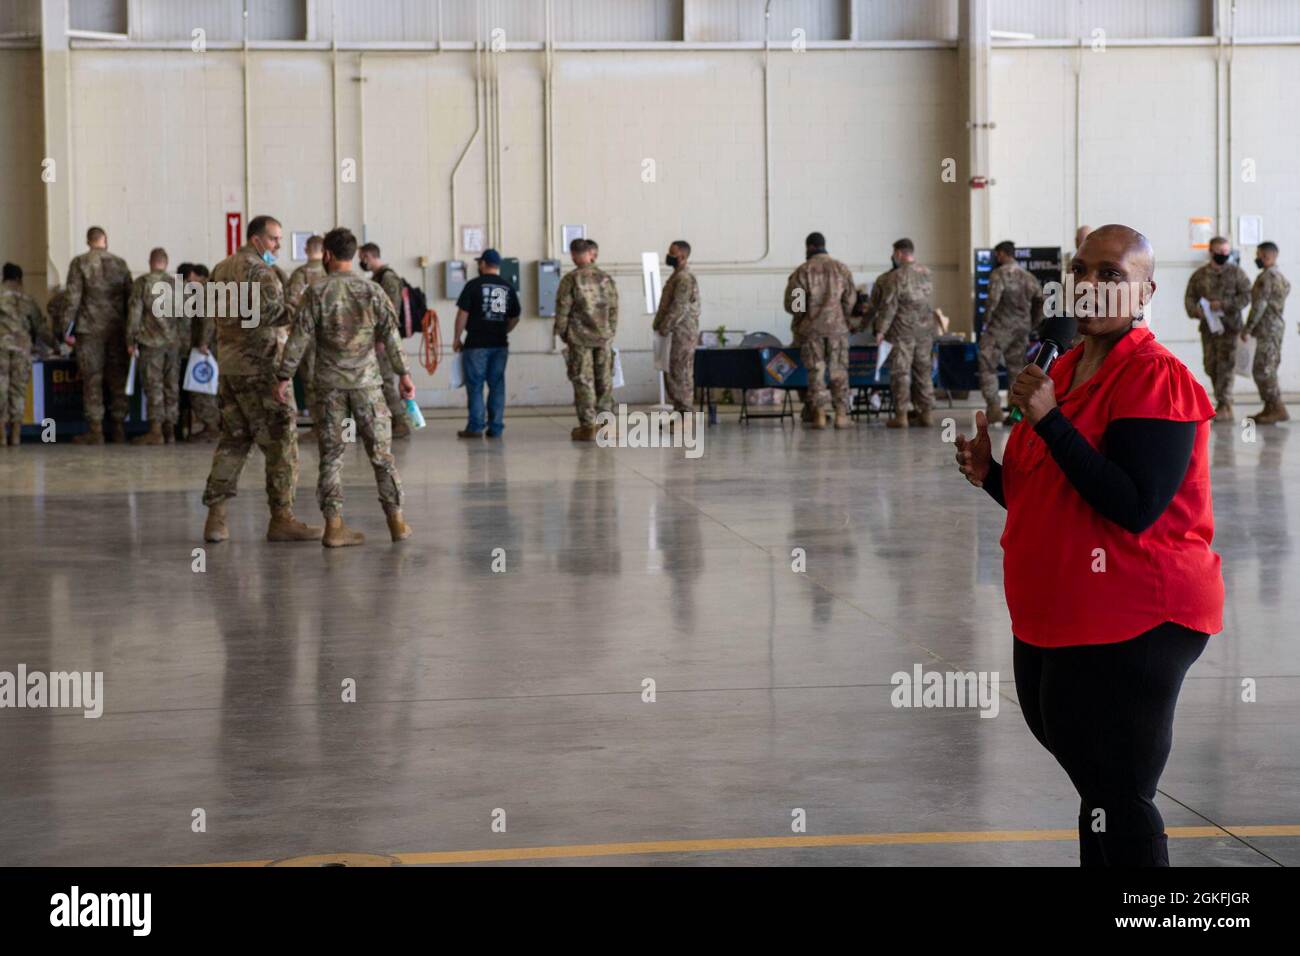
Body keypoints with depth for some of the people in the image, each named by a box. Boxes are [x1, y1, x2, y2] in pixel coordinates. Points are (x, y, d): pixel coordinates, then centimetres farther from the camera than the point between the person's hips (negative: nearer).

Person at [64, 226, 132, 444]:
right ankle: (118, 428, 11)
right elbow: (130, 297, 9)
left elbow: (73, 297, -7)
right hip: (117, 328, 3)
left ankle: (95, 430, -5)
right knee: (117, 379, 9)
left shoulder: (79, 263, -2)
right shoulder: (119, 264, 7)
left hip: (90, 328, -3)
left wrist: (68, 329, -3)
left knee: (92, 379, -1)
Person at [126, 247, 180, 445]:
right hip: (172, 341, 4)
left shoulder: (142, 282, -5)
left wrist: (130, 340, -2)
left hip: (150, 341, -4)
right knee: (171, 386, 8)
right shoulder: (176, 284, 7)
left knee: (153, 385, -3)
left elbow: (134, 312, -7)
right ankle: (170, 429, 11)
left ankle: (156, 430, -9)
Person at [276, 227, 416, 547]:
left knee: (331, 453, 4)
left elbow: (299, 338, -6)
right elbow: (391, 335, 0)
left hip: (329, 383, 0)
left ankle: (334, 525, 1)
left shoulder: (317, 292, -3)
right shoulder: (372, 290, 1)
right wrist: (404, 373, 6)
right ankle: (396, 521, 8)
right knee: (381, 451, 7)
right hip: (366, 382, 1)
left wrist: (283, 377, -2)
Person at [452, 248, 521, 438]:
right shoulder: (508, 288, 8)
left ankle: (475, 427, -1)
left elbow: (463, 313, -8)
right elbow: (515, 317, 12)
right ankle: (495, 428, 7)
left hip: (476, 343, -4)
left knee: (475, 386, 1)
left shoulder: (474, 285, -6)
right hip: (500, 344, 4)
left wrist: (457, 338, 1)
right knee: (497, 385, 8)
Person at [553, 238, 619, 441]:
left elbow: (563, 309, -7)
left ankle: (588, 426, -1)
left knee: (583, 381, 1)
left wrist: (561, 332, 7)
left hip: (580, 338, -4)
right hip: (603, 338, 4)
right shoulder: (605, 279, 3)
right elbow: (613, 309, 7)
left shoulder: (570, 280, -9)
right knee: (604, 380, 11)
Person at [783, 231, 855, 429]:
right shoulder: (841, 269, 1)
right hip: (837, 327, 2)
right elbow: (850, 299, 0)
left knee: (816, 371, 4)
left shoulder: (802, 271, -7)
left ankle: (819, 414, -1)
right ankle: (841, 414, 4)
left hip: (810, 329, -1)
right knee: (838, 372, 7)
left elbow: (791, 303, -8)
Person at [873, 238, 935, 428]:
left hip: (903, 331, -6)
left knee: (901, 371, -2)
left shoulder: (896, 276, -12)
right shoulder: (927, 273, 7)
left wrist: (881, 330, -7)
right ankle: (925, 413, 12)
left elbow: (889, 306, -12)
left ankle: (901, 415, -4)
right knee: (923, 370, 11)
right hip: (926, 330, 6)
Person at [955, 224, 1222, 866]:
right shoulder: (1062, 371, 13)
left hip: (1131, 629, -9)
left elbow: (1133, 509, -24)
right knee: (1098, 792, 20)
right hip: (1052, 623, 9)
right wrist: (990, 474, 1)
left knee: (1117, 804, -5)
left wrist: (1049, 421, -24)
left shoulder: (1156, 380, -15)